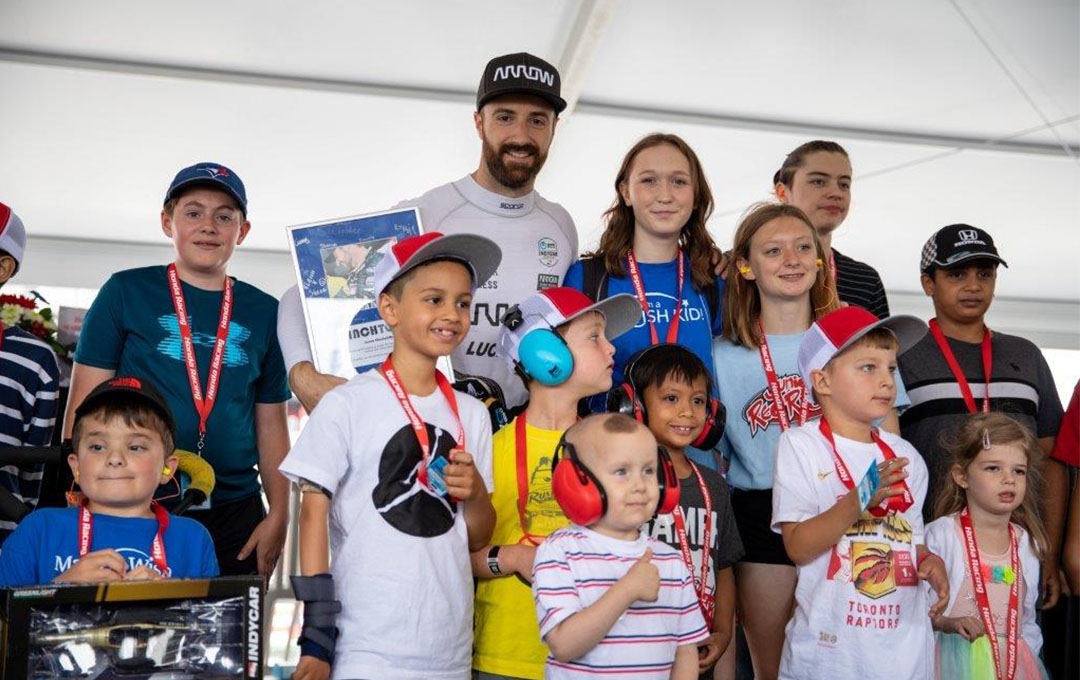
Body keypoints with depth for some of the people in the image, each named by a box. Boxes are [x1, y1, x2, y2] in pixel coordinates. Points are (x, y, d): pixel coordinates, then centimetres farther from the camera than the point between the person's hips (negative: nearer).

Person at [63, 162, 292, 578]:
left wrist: (278, 515, 4)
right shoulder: (126, 292, 2)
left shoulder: (264, 312, 9)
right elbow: (85, 406, 1)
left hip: (235, 513, 3)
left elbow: (271, 424, 12)